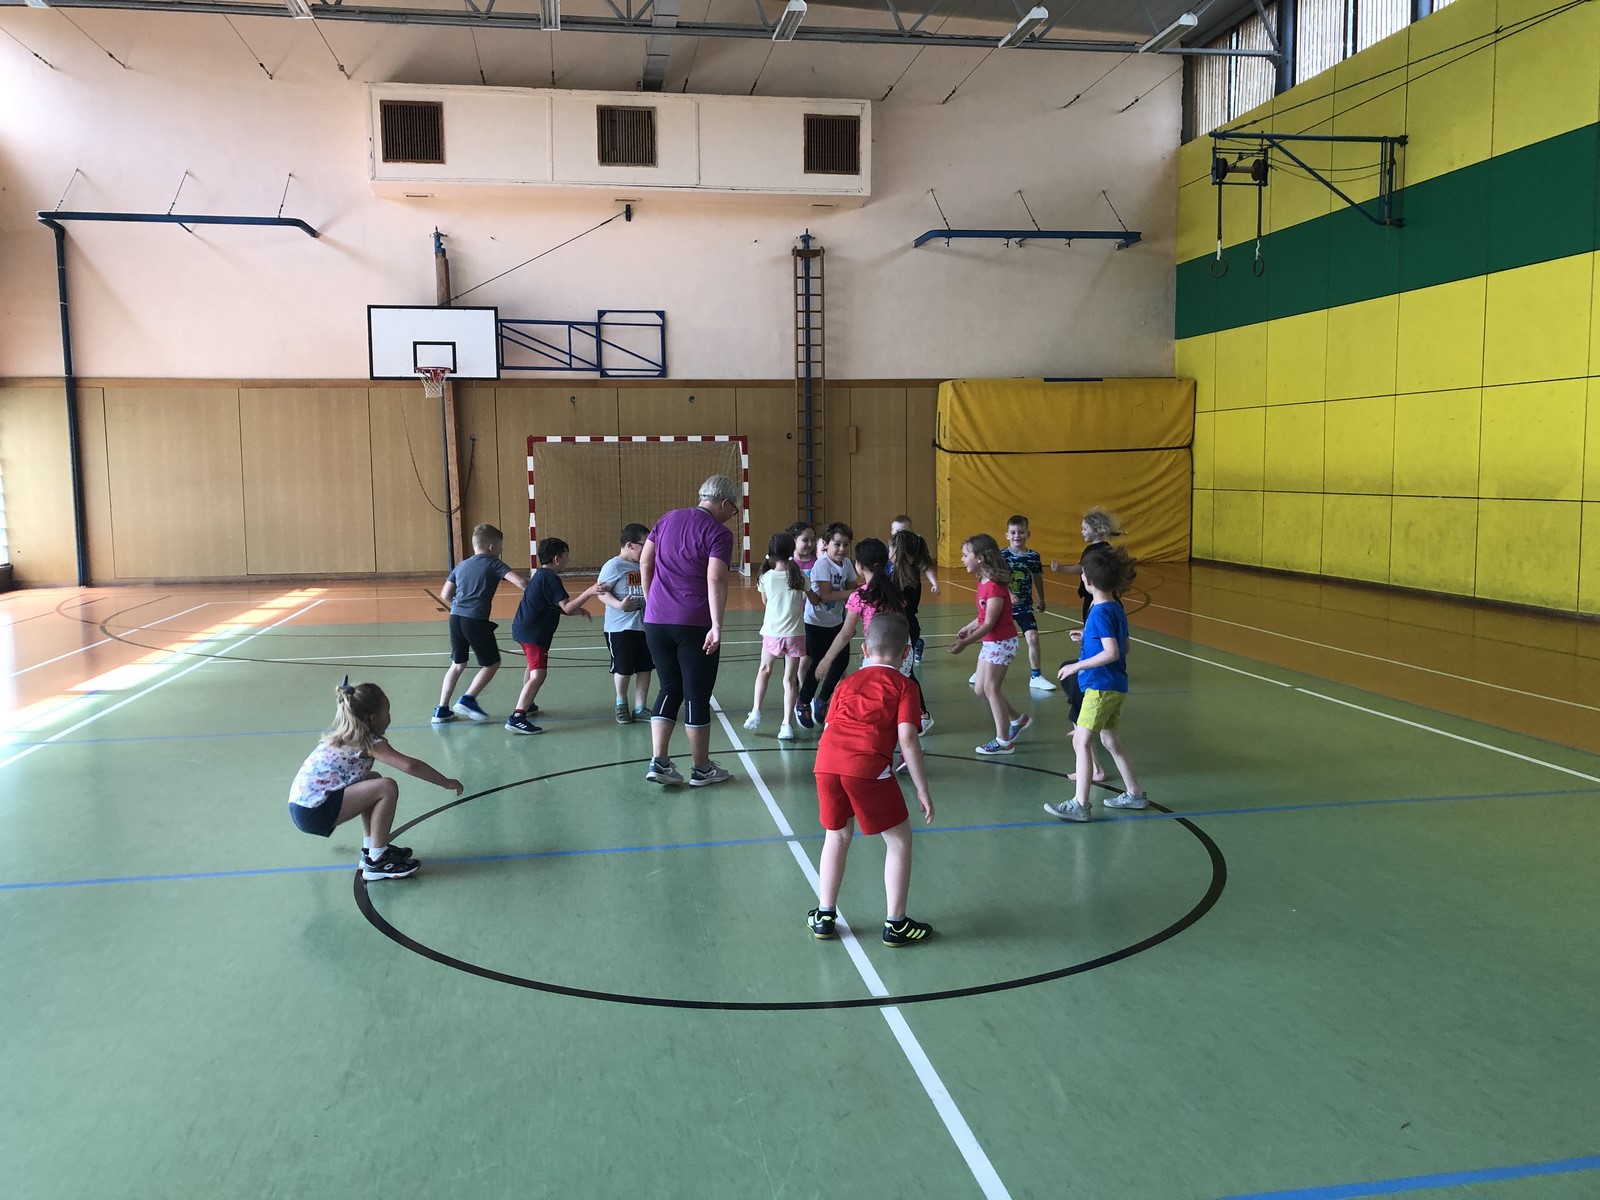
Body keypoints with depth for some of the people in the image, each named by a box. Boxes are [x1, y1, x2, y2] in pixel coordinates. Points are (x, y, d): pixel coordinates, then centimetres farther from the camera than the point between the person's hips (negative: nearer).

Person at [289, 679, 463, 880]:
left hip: (301, 804, 10)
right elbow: (409, 765, -23)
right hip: (313, 812, -10)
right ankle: (376, 862, -6)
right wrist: (447, 783, -15)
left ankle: (370, 849, 23)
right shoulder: (368, 742, -13)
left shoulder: (343, 737, 14)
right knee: (387, 788, -16)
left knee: (373, 780, 21)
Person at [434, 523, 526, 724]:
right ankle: (467, 700, 1)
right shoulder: (494, 564, 2)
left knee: (457, 663, 20)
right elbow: (520, 582, -12)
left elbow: (445, 596, 18)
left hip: (455, 617, 6)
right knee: (492, 663, 10)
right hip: (476, 620, -6)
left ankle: (442, 710, 20)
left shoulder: (461, 566, 19)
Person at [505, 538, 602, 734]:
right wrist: (589, 592, -28)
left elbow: (558, 607, 18)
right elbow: (566, 607, -25)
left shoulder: (541, 575, 15)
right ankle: (517, 717, -28)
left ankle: (526, 705, 48)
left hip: (522, 628, 11)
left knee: (533, 668, 32)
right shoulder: (551, 578, -17)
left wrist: (579, 610, 7)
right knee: (538, 674, -19)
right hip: (532, 633, -11)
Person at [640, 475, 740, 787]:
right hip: (695, 625, -5)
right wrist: (717, 627, -24)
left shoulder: (669, 518, 11)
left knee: (669, 689, 16)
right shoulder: (718, 533, -8)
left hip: (656, 621, 5)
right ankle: (702, 769, 16)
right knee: (697, 695, 6)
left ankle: (658, 761, 7)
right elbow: (715, 580, -21)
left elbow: (645, 564, 15)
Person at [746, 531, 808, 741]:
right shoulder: (799, 576, -6)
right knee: (790, 679, 4)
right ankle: (786, 725, 0)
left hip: (772, 633, 1)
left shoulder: (767, 577, -5)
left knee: (764, 670, 24)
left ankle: (755, 712, 17)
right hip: (795, 634, -1)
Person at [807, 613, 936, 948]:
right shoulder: (903, 686, 13)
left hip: (827, 759, 5)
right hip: (867, 766, -5)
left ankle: (824, 916, 31)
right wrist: (922, 790, 3)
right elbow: (907, 737, 1)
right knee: (899, 840, 13)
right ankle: (895, 924, 17)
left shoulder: (847, 683, 27)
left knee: (837, 835, 25)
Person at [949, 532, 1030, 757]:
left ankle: (1003, 741, 12)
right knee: (980, 688, 13)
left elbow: (989, 624, -24)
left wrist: (965, 642, -25)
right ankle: (1018, 719, 30)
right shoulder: (983, 582, 4)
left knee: (991, 688, 0)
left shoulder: (994, 587, -24)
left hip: (1002, 642, -9)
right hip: (990, 641, 9)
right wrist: (968, 628, 13)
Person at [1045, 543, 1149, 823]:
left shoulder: (1101, 612, -19)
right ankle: (1134, 793, 31)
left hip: (1101, 687, -10)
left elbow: (1112, 653, -25)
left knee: (1081, 741, -7)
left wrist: (1077, 666, -21)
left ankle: (1080, 805, -7)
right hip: (1115, 687, 10)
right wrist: (1088, 638, 19)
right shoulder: (1116, 608, 9)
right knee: (1111, 740, 21)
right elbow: (1123, 646, 17)